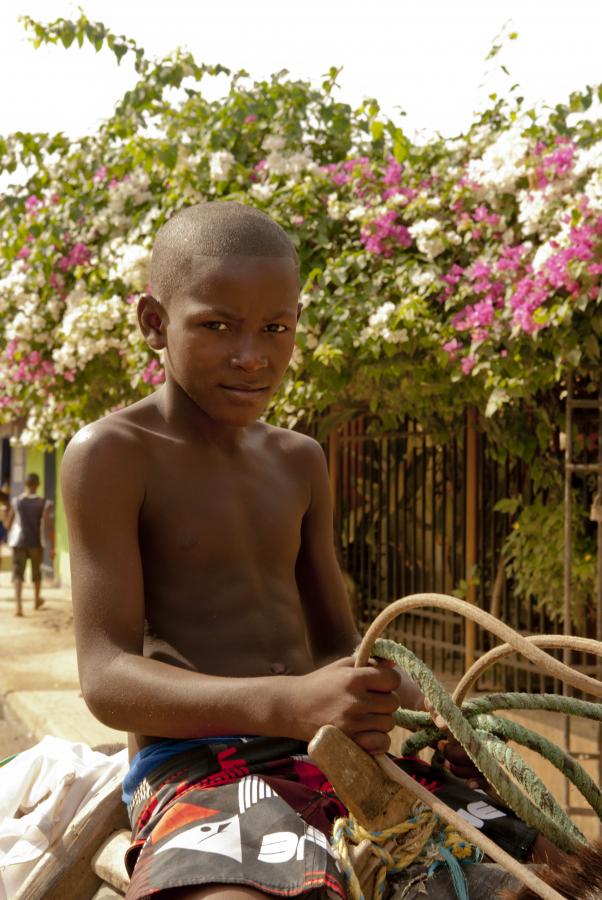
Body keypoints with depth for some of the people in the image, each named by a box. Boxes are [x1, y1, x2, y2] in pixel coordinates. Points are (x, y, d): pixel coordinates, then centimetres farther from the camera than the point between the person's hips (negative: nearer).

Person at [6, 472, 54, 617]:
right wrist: (52, 547, -9)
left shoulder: (16, 502, -1)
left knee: (18, 575, -3)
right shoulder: (43, 503, -7)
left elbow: (8, 524, 8)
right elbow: (49, 526, -14)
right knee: (36, 573, 21)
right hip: (36, 544, 0)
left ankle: (18, 605, -23)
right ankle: (37, 601, 40)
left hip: (18, 543, 0)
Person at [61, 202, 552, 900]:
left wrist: (410, 703, -3)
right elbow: (107, 677, -13)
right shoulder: (113, 455, -5)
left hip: (331, 757, 7)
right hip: (194, 761, -7)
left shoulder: (299, 462, 17)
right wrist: (290, 704, -29)